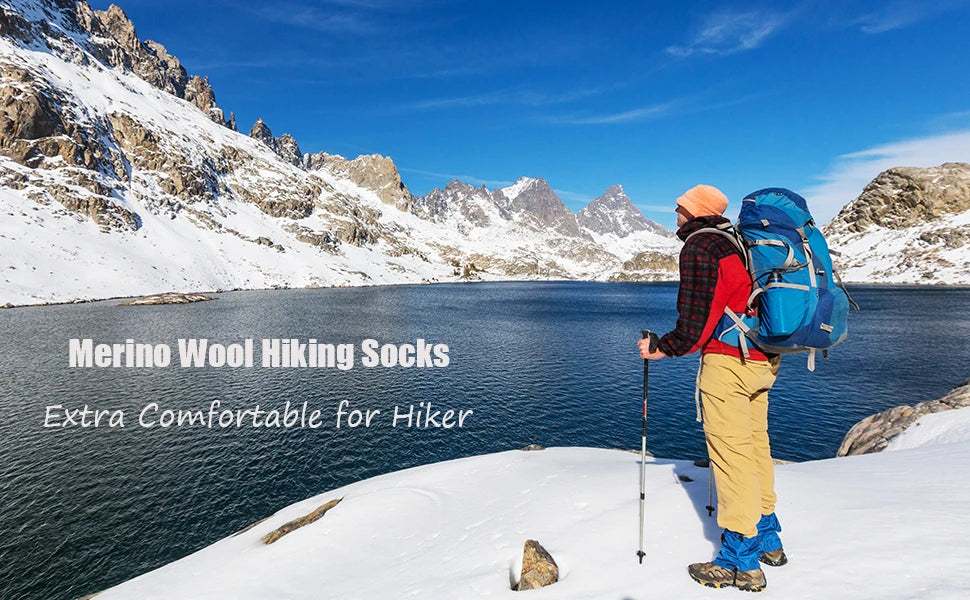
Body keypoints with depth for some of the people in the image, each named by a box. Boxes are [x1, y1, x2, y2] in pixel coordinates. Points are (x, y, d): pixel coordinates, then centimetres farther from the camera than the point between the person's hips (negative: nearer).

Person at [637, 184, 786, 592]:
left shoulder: (699, 246, -10)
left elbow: (694, 323, -16)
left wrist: (660, 349, -3)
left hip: (727, 361, -9)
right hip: (763, 361, 9)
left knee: (730, 453, -3)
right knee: (756, 445, 18)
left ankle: (741, 563, 6)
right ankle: (767, 540, 32)